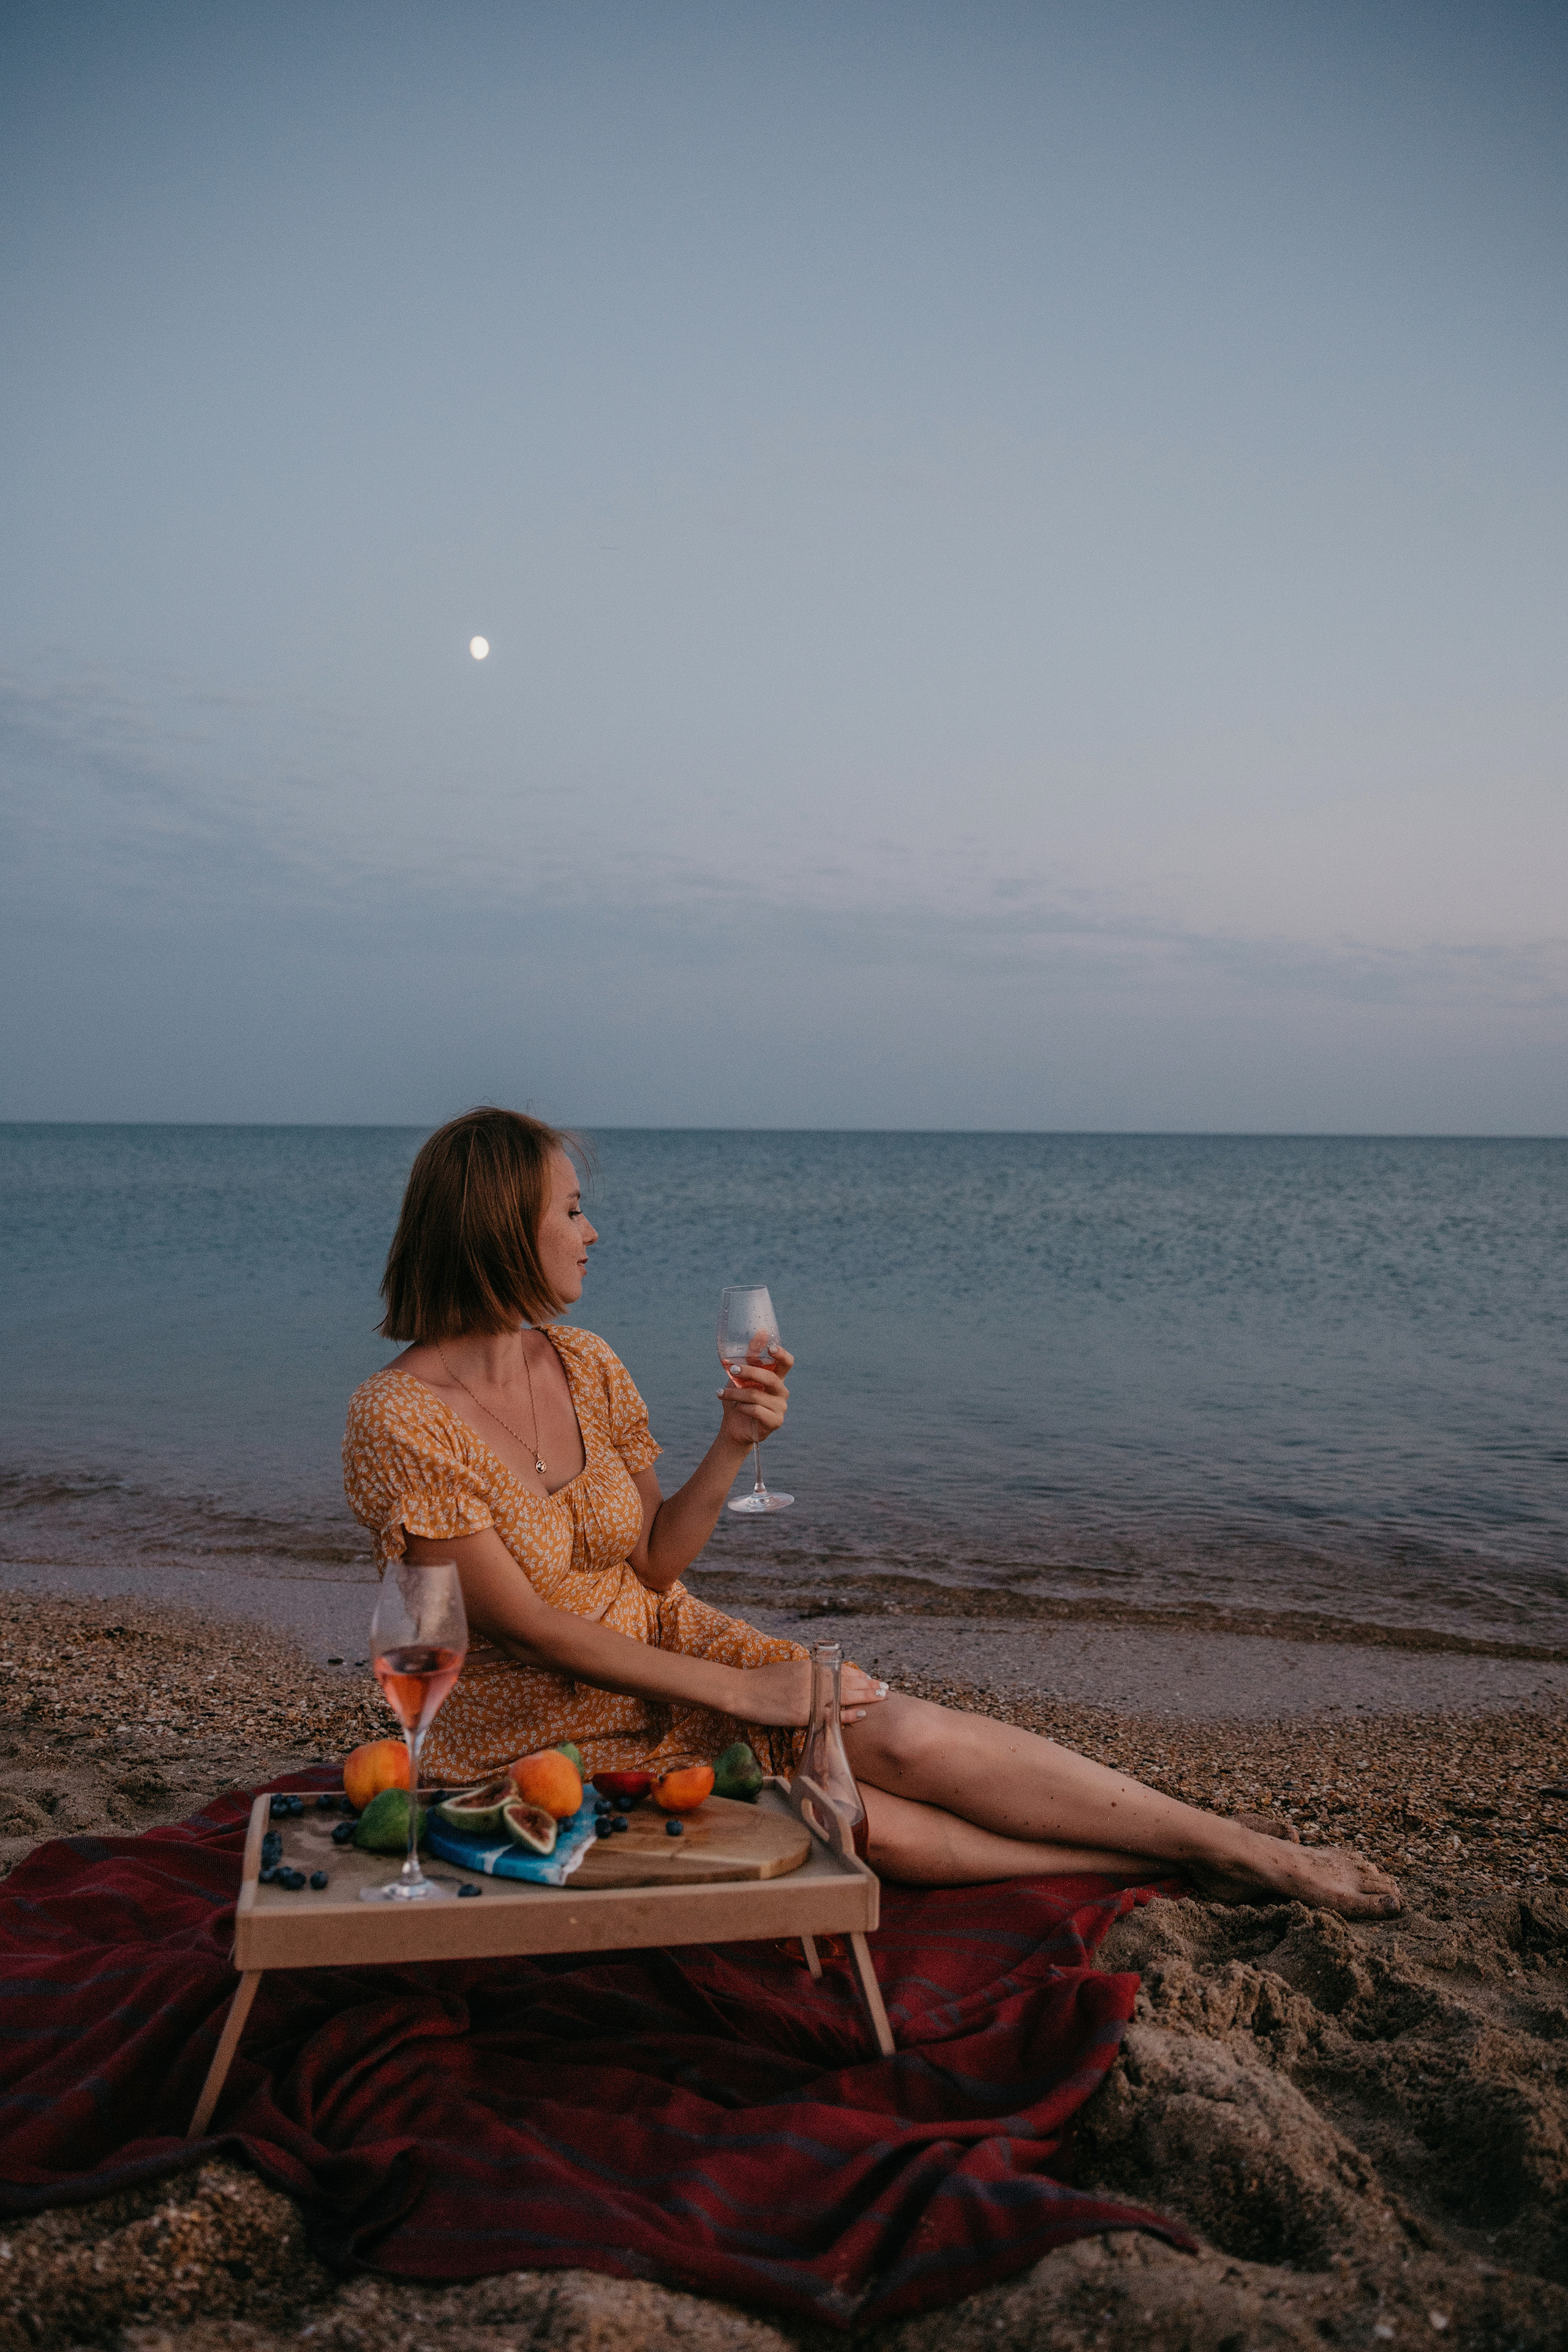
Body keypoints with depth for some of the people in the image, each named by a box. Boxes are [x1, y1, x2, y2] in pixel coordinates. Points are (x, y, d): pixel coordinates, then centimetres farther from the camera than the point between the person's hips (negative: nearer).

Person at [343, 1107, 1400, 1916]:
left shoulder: (584, 1364, -2)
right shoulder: (399, 1419, -20)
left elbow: (656, 1568, 1)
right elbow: (528, 1625, -21)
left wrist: (731, 1448, -16)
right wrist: (738, 1690, -20)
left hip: (660, 1648, 5)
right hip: (533, 1726, -5)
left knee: (907, 1737, -18)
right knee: (877, 1829, -21)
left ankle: (1244, 1848, -8)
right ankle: (1187, 1857, -9)